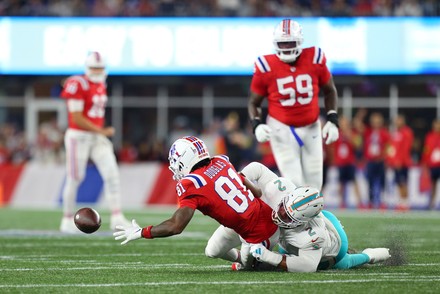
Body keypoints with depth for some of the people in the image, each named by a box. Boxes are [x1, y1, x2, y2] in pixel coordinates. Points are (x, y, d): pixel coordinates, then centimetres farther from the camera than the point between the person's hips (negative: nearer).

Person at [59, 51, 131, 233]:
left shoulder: (101, 85, 9)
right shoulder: (79, 85, -16)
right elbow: (77, 119, -19)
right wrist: (101, 131, -17)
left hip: (97, 137, 7)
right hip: (78, 137, -7)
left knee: (112, 174, -4)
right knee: (74, 179, 2)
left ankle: (117, 218, -5)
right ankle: (67, 221, 14)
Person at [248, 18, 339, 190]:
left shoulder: (314, 60, -8)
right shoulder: (267, 68, -12)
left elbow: (329, 91, 9)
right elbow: (254, 102, 1)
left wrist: (332, 120, -2)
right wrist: (256, 125, -17)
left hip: (311, 128, 3)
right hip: (282, 129, -3)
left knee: (313, 184, 7)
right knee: (294, 183, -12)